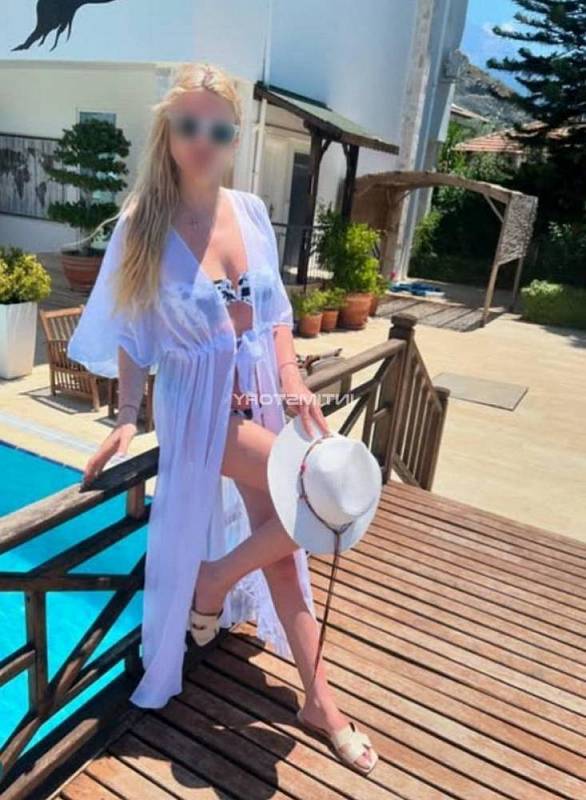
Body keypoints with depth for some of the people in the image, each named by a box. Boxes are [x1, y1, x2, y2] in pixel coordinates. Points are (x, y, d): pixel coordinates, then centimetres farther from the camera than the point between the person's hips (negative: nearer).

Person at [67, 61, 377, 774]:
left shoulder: (251, 211, 1)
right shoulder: (142, 223, -11)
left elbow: (275, 311, 6)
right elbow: (131, 332, -5)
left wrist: (292, 380, -8)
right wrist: (126, 419, -12)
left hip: (263, 396, 5)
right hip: (201, 405, -4)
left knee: (278, 545, 10)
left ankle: (318, 698, 27)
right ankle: (216, 577, 9)